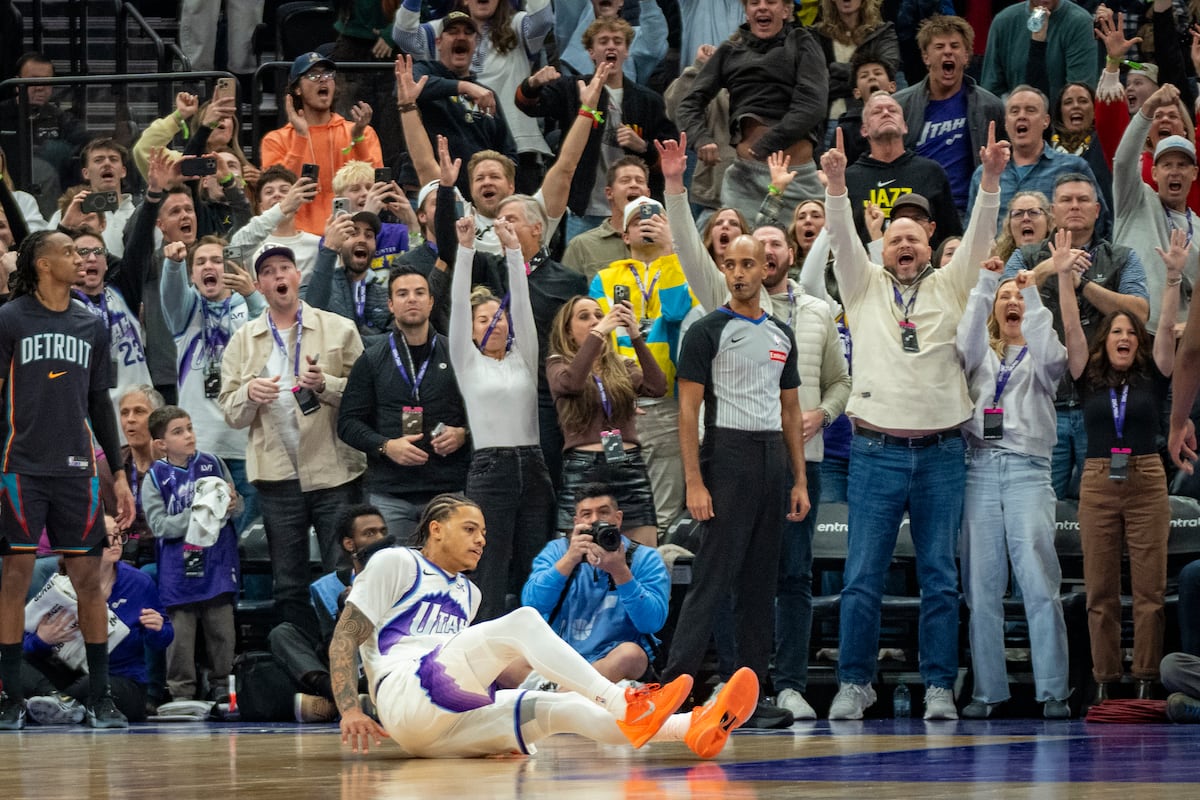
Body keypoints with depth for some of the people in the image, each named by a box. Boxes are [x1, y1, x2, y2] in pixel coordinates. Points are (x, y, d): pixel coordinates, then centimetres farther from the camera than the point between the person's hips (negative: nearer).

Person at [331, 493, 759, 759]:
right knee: (520, 620, -23)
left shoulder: (467, 594, 31)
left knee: (558, 708, -17)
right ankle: (623, 704, -41)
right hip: (407, 701, -7)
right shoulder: (396, 564, 9)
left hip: (448, 730, 7)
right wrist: (350, 712, -11)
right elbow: (344, 638, 1)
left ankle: (696, 729, -38)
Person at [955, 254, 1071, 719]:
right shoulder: (980, 354, 19)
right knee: (981, 585, -1)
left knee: (1039, 582, -11)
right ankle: (987, 691, 3)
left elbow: (1050, 357, -8)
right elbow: (965, 343, -3)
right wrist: (985, 281, -7)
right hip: (980, 468, 2)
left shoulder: (1040, 356, 15)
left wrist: (1034, 295, -5)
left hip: (1028, 470, -2)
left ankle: (1053, 692, -11)